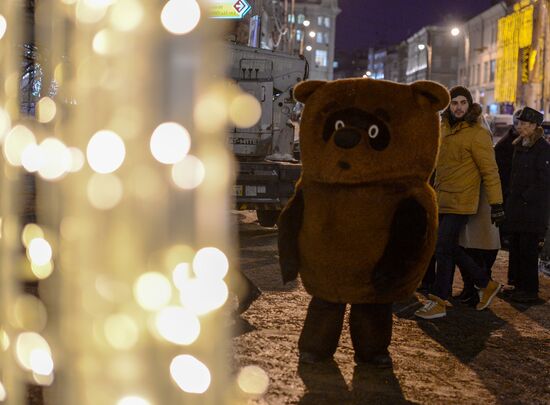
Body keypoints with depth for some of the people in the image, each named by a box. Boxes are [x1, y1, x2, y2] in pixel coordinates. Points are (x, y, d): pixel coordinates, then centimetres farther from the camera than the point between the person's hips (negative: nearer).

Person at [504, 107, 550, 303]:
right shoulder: (519, 146, 14)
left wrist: (527, 197, -13)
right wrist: (511, 201, 13)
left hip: (532, 209, -8)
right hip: (516, 208, 8)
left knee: (528, 251, -4)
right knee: (515, 248, 12)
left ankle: (530, 291, 4)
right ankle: (519, 286, 21)